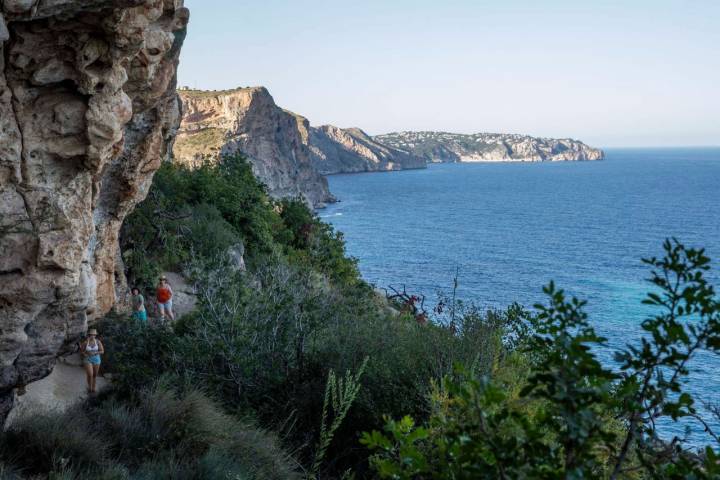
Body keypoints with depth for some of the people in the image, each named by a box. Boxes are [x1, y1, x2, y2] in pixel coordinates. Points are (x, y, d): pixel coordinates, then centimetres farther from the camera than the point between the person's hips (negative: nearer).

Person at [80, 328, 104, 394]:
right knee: (90, 374, -13)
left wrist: (94, 353, -21)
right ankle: (89, 387, 15)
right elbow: (81, 351, 0)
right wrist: (85, 354, -20)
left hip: (96, 359, 2)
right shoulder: (85, 342, -12)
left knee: (95, 375, 12)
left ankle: (93, 388, 33)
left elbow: (102, 351, -7)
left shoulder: (98, 341, -10)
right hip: (88, 360, -2)